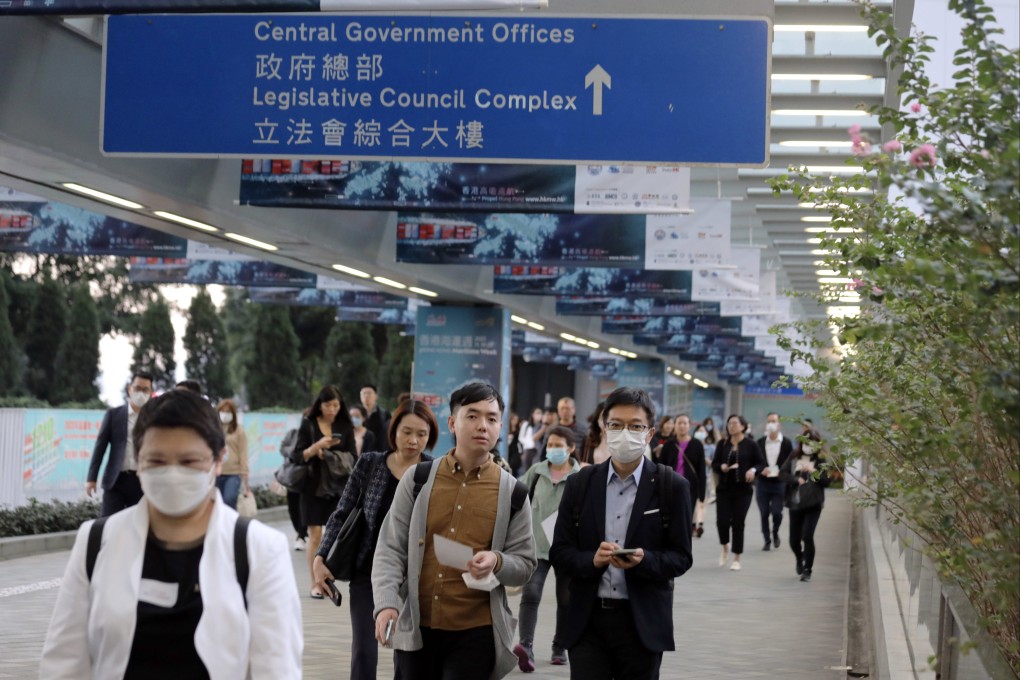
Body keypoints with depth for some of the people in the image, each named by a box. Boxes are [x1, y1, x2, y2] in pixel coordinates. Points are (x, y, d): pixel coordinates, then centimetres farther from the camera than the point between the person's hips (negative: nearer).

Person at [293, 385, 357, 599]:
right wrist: (317, 447, -18)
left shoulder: (345, 427, 7)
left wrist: (330, 455, -11)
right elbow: (298, 457, -2)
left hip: (338, 488, 1)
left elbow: (353, 457, 5)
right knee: (315, 536, -2)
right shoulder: (308, 425, 2)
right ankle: (315, 584, 3)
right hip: (313, 487, -1)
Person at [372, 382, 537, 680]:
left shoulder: (512, 492, 1)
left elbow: (525, 564, 4)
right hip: (416, 627, 2)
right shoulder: (418, 480, 2)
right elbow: (391, 548, 0)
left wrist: (497, 562, -19)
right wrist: (386, 603, -15)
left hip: (476, 631, -1)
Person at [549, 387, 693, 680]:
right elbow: (559, 552, 4)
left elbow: (681, 557, 0)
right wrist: (592, 560, -17)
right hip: (587, 621, 1)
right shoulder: (579, 484, 6)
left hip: (643, 623, -1)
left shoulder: (672, 487, 0)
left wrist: (644, 560, -20)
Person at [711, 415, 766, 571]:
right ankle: (725, 548, 26)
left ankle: (736, 558, 12)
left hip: (743, 489, -2)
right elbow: (714, 463, 9)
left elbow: (761, 463, 1)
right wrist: (721, 467, -12)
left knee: (738, 523, 0)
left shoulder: (750, 444, -3)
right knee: (722, 521, -5)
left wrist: (753, 470, -18)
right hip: (724, 488, 2)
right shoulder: (722, 444, 4)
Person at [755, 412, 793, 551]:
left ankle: (775, 533, 22)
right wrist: (761, 470, -12)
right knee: (764, 513, 3)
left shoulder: (786, 443, 0)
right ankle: (767, 540, 15)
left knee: (776, 512, -7)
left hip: (779, 483, -2)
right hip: (762, 482, 2)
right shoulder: (760, 443, 5)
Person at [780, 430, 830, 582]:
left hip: (813, 504, -3)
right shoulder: (794, 458, 6)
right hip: (795, 504, 3)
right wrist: (797, 479, -12)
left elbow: (826, 481, -7)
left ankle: (807, 570, -2)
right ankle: (800, 560, 41)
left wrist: (813, 470, -18)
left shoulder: (821, 461, -1)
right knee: (794, 540, 8)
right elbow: (782, 473, 1)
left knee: (807, 536, -16)